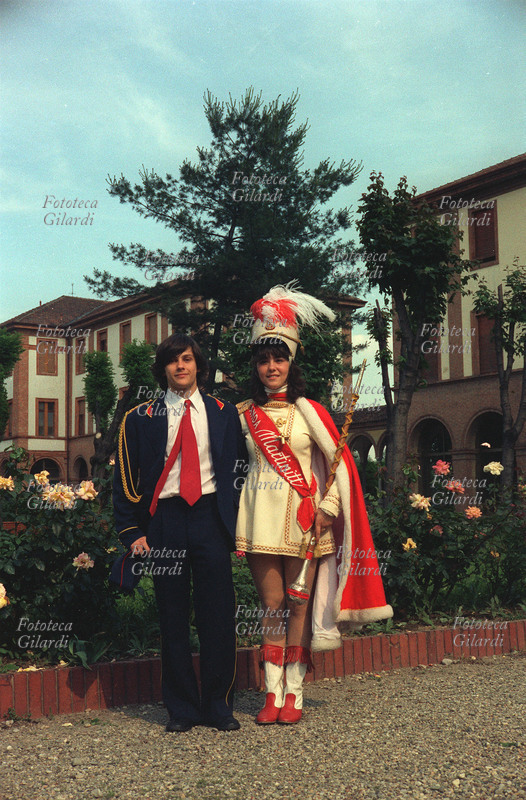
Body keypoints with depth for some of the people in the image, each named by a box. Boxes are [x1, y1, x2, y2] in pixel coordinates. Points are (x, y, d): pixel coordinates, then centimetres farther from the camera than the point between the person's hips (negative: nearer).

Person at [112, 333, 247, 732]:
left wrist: (236, 520, 3)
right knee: (173, 617, 5)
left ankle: (218, 706, 14)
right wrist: (132, 532, -1)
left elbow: (239, 469, 12)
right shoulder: (140, 418, 8)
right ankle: (182, 709, 17)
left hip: (211, 516, 0)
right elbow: (125, 479, 8)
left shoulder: (224, 413, 10)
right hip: (164, 521, 0)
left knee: (218, 615, 0)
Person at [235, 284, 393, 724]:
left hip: (302, 517, -2)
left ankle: (294, 694, 8)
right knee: (272, 604, 3)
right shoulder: (244, 414, 7)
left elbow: (338, 462, 3)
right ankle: (273, 694, 9)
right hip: (261, 517, 2)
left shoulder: (309, 411, 1)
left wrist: (327, 508, -7)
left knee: (299, 605, 0)